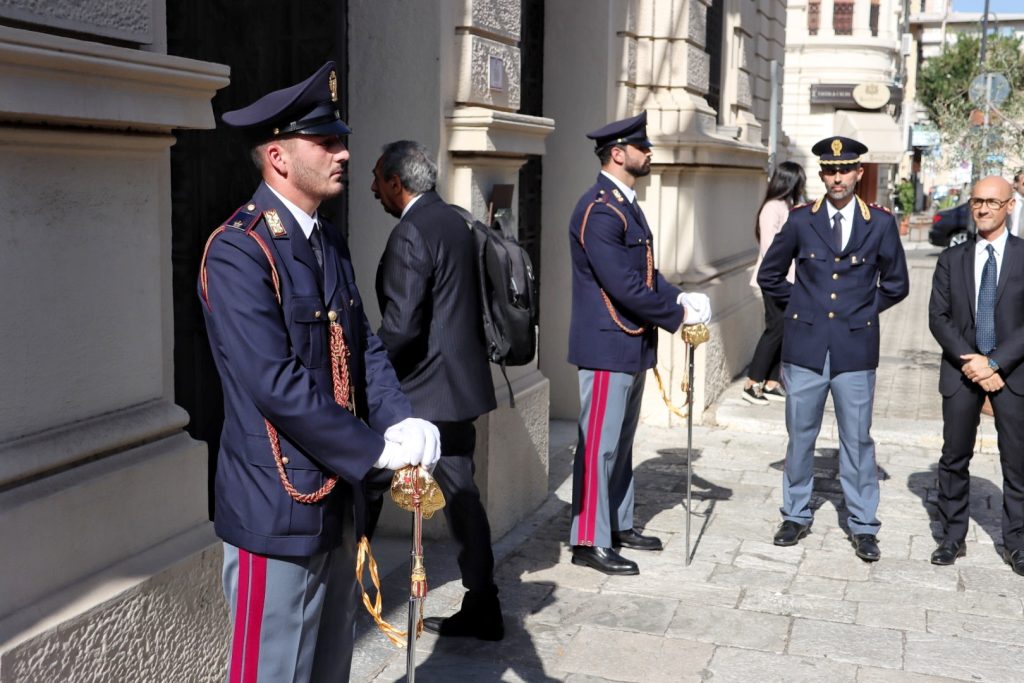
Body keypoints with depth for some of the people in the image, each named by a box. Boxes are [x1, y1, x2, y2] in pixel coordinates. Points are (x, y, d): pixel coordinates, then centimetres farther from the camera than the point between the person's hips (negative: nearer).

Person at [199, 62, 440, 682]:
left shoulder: (329, 241, 11)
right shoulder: (238, 250, -17)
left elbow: (364, 345, 8)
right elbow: (276, 385, -24)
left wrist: (401, 421, -10)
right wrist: (377, 449, -20)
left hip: (338, 498, 9)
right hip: (279, 508, -8)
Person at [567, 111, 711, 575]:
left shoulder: (625, 205, 14)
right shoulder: (599, 210, -18)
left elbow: (645, 273, 16)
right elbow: (623, 286, -23)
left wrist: (679, 300, -1)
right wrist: (678, 315, -14)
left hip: (633, 345, 10)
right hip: (607, 346, -10)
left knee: (621, 442, 18)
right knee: (599, 445, -3)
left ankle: (618, 525, 31)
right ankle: (589, 542, 6)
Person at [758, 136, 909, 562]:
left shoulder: (880, 223, 1)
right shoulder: (801, 220, 2)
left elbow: (896, 284, 11)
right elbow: (769, 275, 13)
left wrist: (863, 311, 4)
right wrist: (800, 305, 7)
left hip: (855, 349, -1)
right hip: (805, 346, 1)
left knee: (857, 440, 5)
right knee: (800, 435, 9)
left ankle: (863, 526, 16)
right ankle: (796, 516, 23)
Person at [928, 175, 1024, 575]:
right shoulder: (952, 259, 7)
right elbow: (938, 318, 1)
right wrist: (969, 361, -11)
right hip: (961, 371, 2)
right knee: (954, 458, 6)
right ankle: (953, 538, 17)